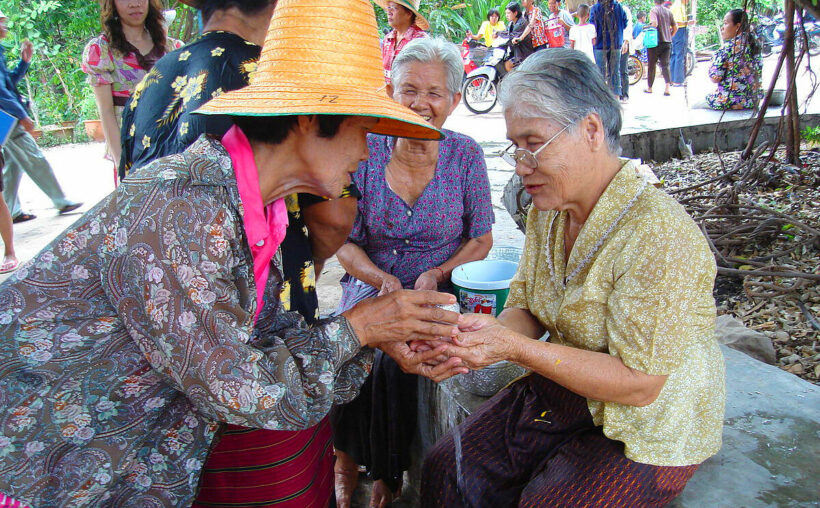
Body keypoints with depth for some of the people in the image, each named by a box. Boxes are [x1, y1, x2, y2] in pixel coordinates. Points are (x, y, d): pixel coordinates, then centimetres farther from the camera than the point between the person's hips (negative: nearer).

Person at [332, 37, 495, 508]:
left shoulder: (465, 155, -4)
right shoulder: (366, 151, -3)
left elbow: (481, 240, 3)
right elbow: (344, 242, 1)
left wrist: (435, 275, -14)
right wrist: (383, 281, -17)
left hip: (439, 290, -1)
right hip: (372, 285, 1)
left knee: (395, 361, -25)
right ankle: (348, 457, 6)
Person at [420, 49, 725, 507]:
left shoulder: (659, 235, -26)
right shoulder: (548, 210, 0)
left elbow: (639, 384, -25)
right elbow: (527, 310, 4)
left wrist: (515, 348, -31)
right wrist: (494, 330, -20)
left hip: (647, 425, -6)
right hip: (561, 392, 7)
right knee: (447, 469, -2)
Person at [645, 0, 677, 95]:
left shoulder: (654, 10, -7)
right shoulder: (669, 11, 8)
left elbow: (654, 24, -23)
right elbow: (675, 27, 10)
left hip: (656, 41, -4)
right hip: (667, 42, 4)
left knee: (652, 65, 8)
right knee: (665, 65, 2)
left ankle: (649, 87, 18)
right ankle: (667, 88, -13)